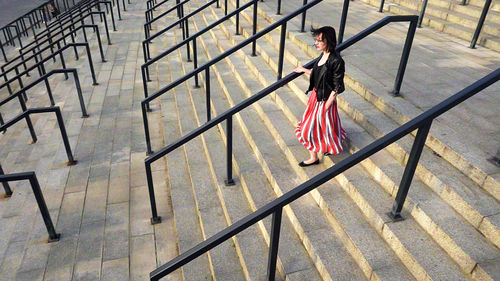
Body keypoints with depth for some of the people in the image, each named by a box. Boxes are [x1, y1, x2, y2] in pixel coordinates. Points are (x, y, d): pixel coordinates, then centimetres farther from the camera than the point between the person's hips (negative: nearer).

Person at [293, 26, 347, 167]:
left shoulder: (336, 61, -25)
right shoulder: (323, 55, -1)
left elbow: (337, 88, -21)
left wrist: (327, 106, -19)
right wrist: (304, 70, 24)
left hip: (325, 99, -8)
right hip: (316, 95, 8)